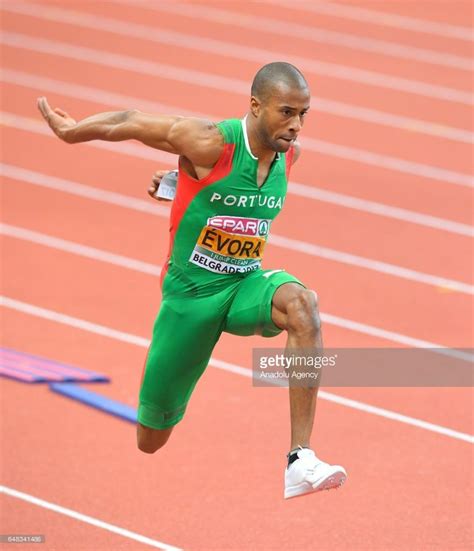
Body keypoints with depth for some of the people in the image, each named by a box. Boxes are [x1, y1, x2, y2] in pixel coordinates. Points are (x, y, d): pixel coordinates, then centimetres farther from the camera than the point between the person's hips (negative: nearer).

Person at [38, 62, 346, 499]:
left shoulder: (290, 152, -5)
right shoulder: (210, 144, -22)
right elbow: (132, 123, -8)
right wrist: (69, 130, 5)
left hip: (245, 285, 3)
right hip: (191, 293, -3)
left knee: (302, 304, -33)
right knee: (152, 439, 8)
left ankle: (301, 462, -37)